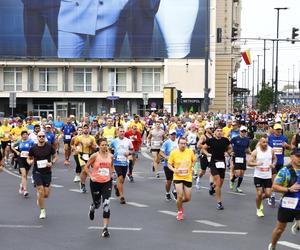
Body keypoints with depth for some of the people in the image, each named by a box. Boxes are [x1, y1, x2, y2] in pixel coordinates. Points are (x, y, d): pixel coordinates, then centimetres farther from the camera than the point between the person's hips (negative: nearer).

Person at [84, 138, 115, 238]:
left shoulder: (111, 156, 0)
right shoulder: (95, 156, -9)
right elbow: (86, 167, 0)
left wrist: (112, 173, 3)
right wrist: (91, 176, -12)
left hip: (107, 182, 1)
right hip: (95, 182, -1)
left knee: (106, 205, -11)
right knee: (97, 204, 14)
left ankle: (105, 228, -8)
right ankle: (92, 208, 55)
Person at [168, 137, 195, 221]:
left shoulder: (190, 152, -3)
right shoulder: (173, 152, -7)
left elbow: (194, 160, 16)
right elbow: (169, 164, -1)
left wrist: (191, 167, 0)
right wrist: (174, 169, -19)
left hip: (188, 177, 2)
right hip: (178, 177, -2)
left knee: (187, 198, 4)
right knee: (180, 196, -12)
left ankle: (179, 202, 39)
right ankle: (179, 211, 14)